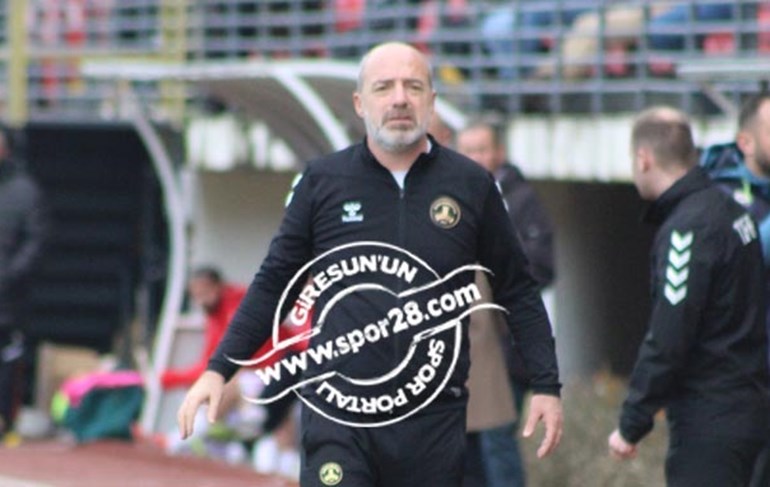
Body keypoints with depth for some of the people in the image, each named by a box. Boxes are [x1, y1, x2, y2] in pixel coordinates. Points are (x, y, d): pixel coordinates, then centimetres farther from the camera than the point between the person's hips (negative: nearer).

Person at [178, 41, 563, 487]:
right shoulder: (322, 182, 3)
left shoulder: (472, 186, 4)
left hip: (434, 418, 1)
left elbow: (518, 291, 10)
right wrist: (219, 370, 3)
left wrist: (546, 385, 2)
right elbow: (273, 284, 10)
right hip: (338, 413, -1)